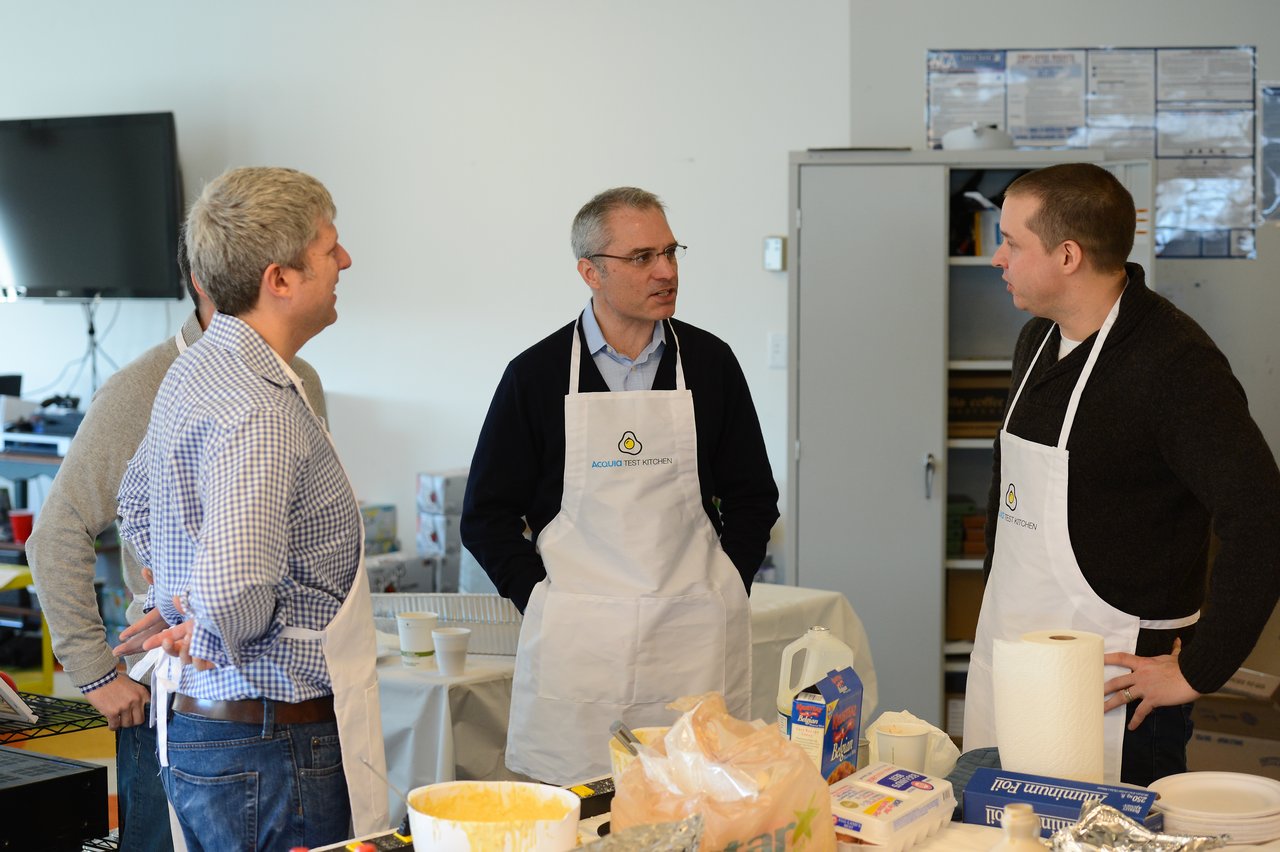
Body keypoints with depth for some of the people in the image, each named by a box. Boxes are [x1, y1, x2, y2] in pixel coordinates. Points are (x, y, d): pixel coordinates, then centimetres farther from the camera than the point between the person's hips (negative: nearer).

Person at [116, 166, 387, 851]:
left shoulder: (197, 367, 9)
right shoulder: (261, 413, -24)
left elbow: (137, 504, 26)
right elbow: (235, 593, -35)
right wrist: (217, 636, -14)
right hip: (273, 748, -10)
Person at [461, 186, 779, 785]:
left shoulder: (709, 363, 8)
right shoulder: (536, 374, 3)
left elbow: (753, 498, 15)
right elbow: (486, 516, 7)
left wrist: (723, 592, 3)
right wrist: (543, 601, -4)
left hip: (694, 640, 2)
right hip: (577, 640, -1)